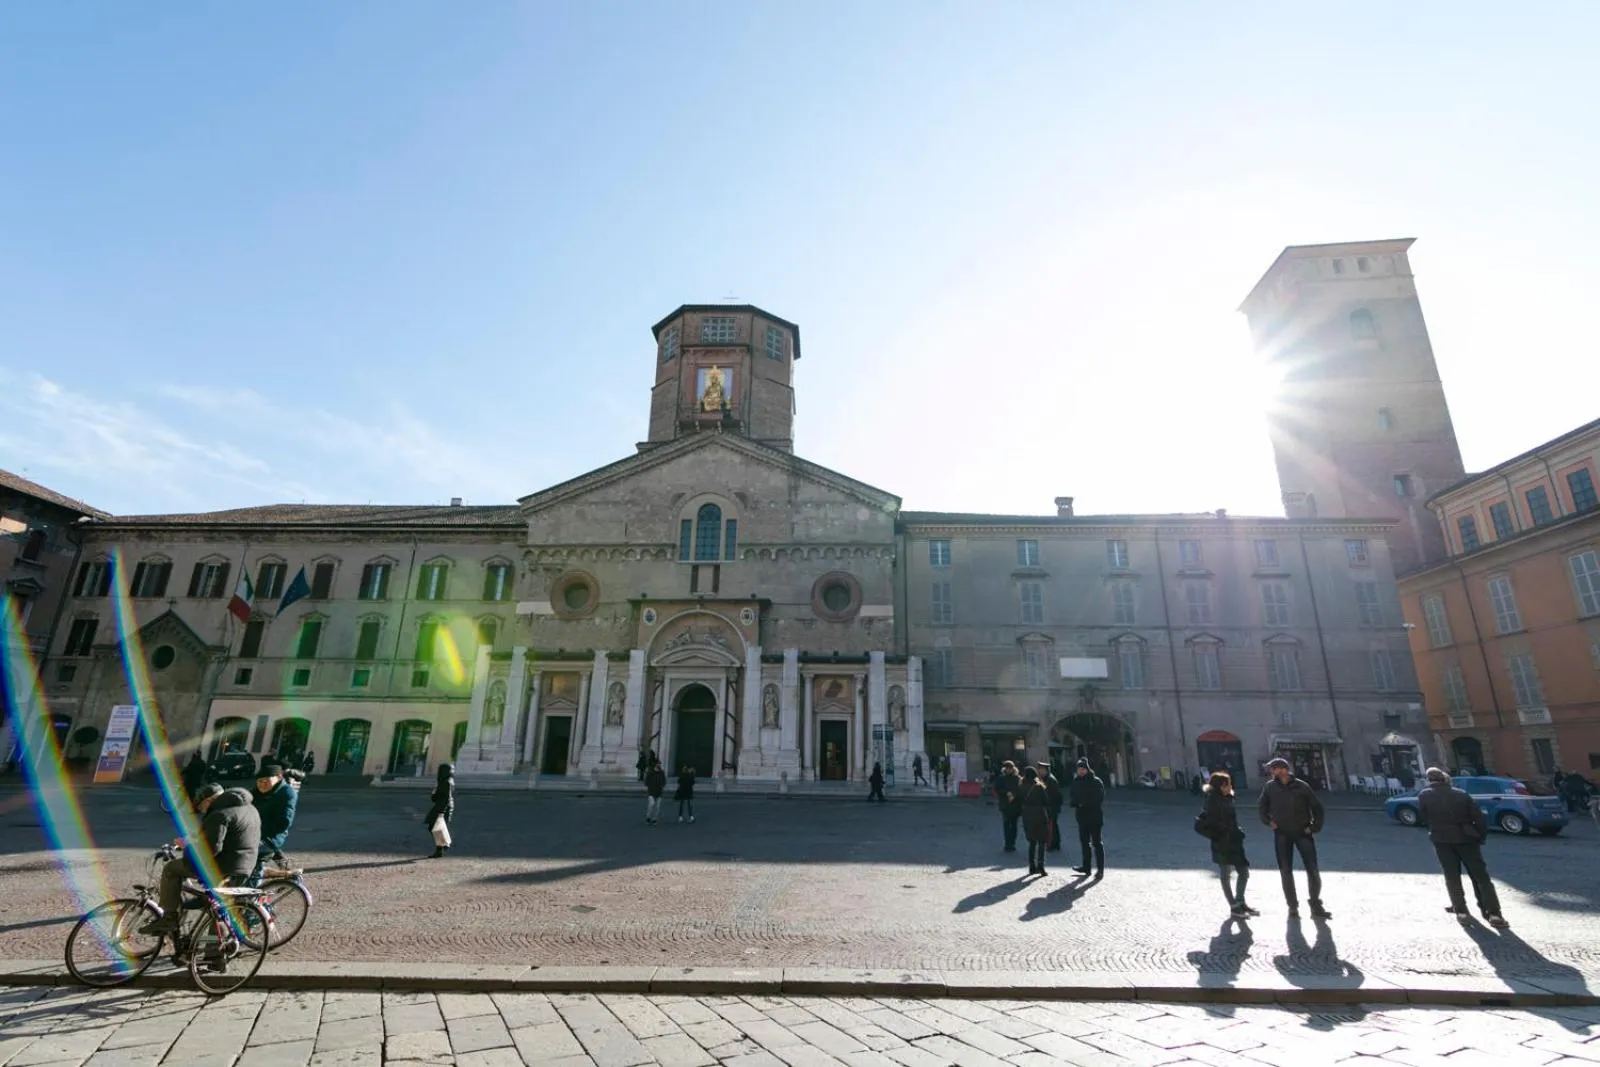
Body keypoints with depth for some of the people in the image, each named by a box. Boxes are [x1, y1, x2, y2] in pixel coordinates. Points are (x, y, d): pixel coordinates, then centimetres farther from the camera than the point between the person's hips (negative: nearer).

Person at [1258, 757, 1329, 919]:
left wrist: (1315, 827, -6)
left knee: (1313, 870, 1)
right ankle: (1292, 907, 16)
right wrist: (1268, 821, 0)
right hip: (1282, 834, 1)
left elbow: (1317, 807, 0)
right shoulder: (1270, 787, -1)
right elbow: (1262, 806, 13)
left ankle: (1316, 906, 17)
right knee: (1285, 871, 4)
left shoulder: (1301, 786, -8)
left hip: (1302, 832, -1)